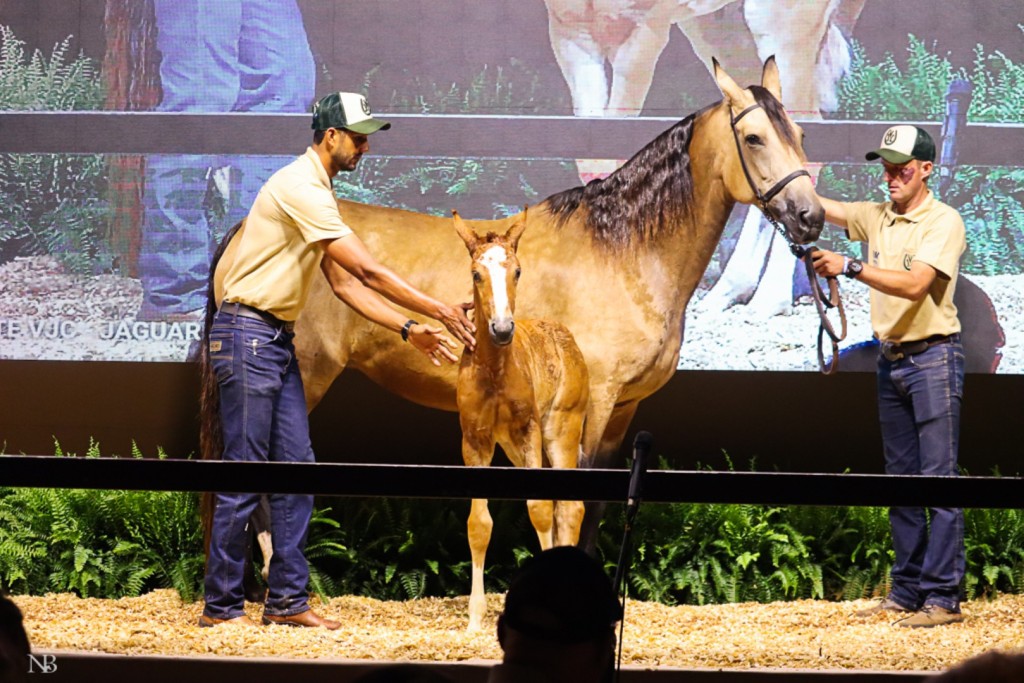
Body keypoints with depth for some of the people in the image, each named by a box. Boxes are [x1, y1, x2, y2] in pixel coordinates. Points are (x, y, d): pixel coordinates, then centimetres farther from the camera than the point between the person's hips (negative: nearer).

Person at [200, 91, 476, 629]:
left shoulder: (318, 193, 15)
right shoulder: (300, 189, -17)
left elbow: (346, 284, 15)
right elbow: (367, 271, -19)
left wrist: (411, 329, 7)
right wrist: (440, 311, -13)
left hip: (278, 340, 10)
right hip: (246, 336, -10)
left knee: (296, 467, 8)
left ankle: (287, 601, 12)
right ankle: (220, 605, 0)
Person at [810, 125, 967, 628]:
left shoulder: (944, 222, -10)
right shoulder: (877, 216, 11)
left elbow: (914, 284, -23)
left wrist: (850, 267, -27)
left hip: (934, 359, -8)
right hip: (891, 359, 8)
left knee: (939, 478, -8)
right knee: (900, 479, 11)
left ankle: (942, 598, -9)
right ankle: (906, 591, 17)